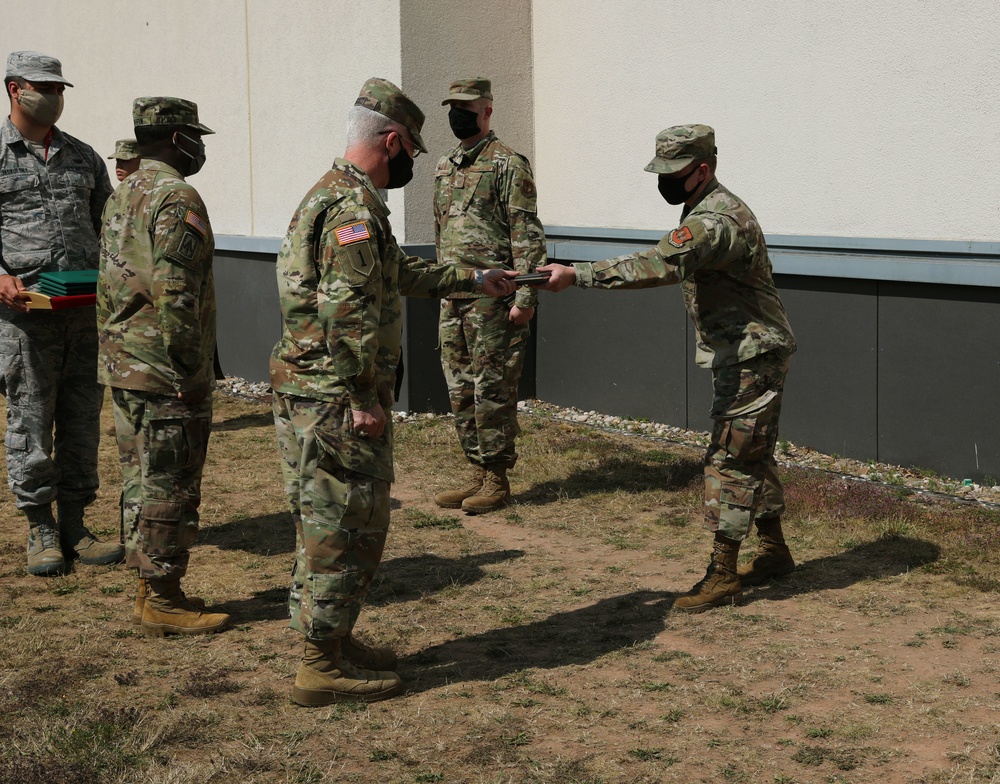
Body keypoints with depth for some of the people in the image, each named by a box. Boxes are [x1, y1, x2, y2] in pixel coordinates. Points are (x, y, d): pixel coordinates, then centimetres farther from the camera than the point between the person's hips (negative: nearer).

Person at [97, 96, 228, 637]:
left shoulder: (121, 197, 15)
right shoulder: (177, 199, -16)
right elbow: (175, 294, -23)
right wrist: (189, 373, -19)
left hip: (124, 368, 10)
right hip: (165, 373, -10)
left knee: (142, 481, 14)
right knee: (170, 488, -3)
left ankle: (149, 591, 22)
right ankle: (164, 602, 2)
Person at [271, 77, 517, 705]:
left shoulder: (332, 195, 17)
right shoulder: (355, 206, -17)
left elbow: (400, 273, 30)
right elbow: (348, 311, -25)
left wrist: (473, 280, 35)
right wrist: (365, 399, -21)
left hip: (304, 393, 10)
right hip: (336, 400, -10)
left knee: (329, 527, 18)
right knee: (347, 530, -2)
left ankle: (332, 643, 28)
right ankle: (324, 666, 5)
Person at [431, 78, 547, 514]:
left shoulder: (507, 164, -7)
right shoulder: (445, 168, 17)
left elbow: (528, 235, -12)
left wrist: (525, 296, -18)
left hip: (492, 297, -8)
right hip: (452, 299, 8)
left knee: (493, 390, -4)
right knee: (460, 391, 10)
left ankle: (497, 480, 4)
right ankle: (477, 473, 19)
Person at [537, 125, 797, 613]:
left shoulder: (716, 220, -23)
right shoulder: (709, 212, 12)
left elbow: (659, 266, -37)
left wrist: (576, 275, -42)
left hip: (752, 359, -11)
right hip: (745, 356, 11)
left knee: (730, 460, -9)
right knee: (751, 457, 17)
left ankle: (723, 575, -4)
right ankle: (774, 553, 28)